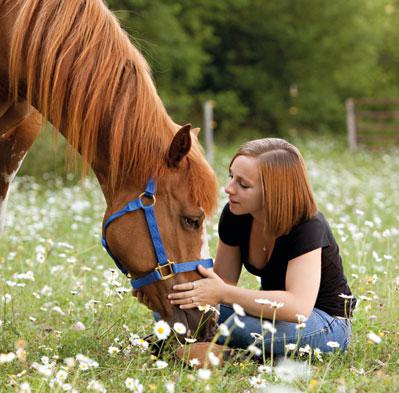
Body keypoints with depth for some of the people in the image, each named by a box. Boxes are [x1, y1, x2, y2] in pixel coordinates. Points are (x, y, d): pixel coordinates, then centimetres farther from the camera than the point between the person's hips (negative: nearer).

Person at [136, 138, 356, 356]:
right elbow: (223, 279, 0)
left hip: (326, 324, -6)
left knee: (245, 326, -38)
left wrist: (222, 294, -42)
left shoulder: (307, 226, -28)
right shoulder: (234, 215, -9)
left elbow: (298, 307, -41)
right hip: (272, 309, 6)